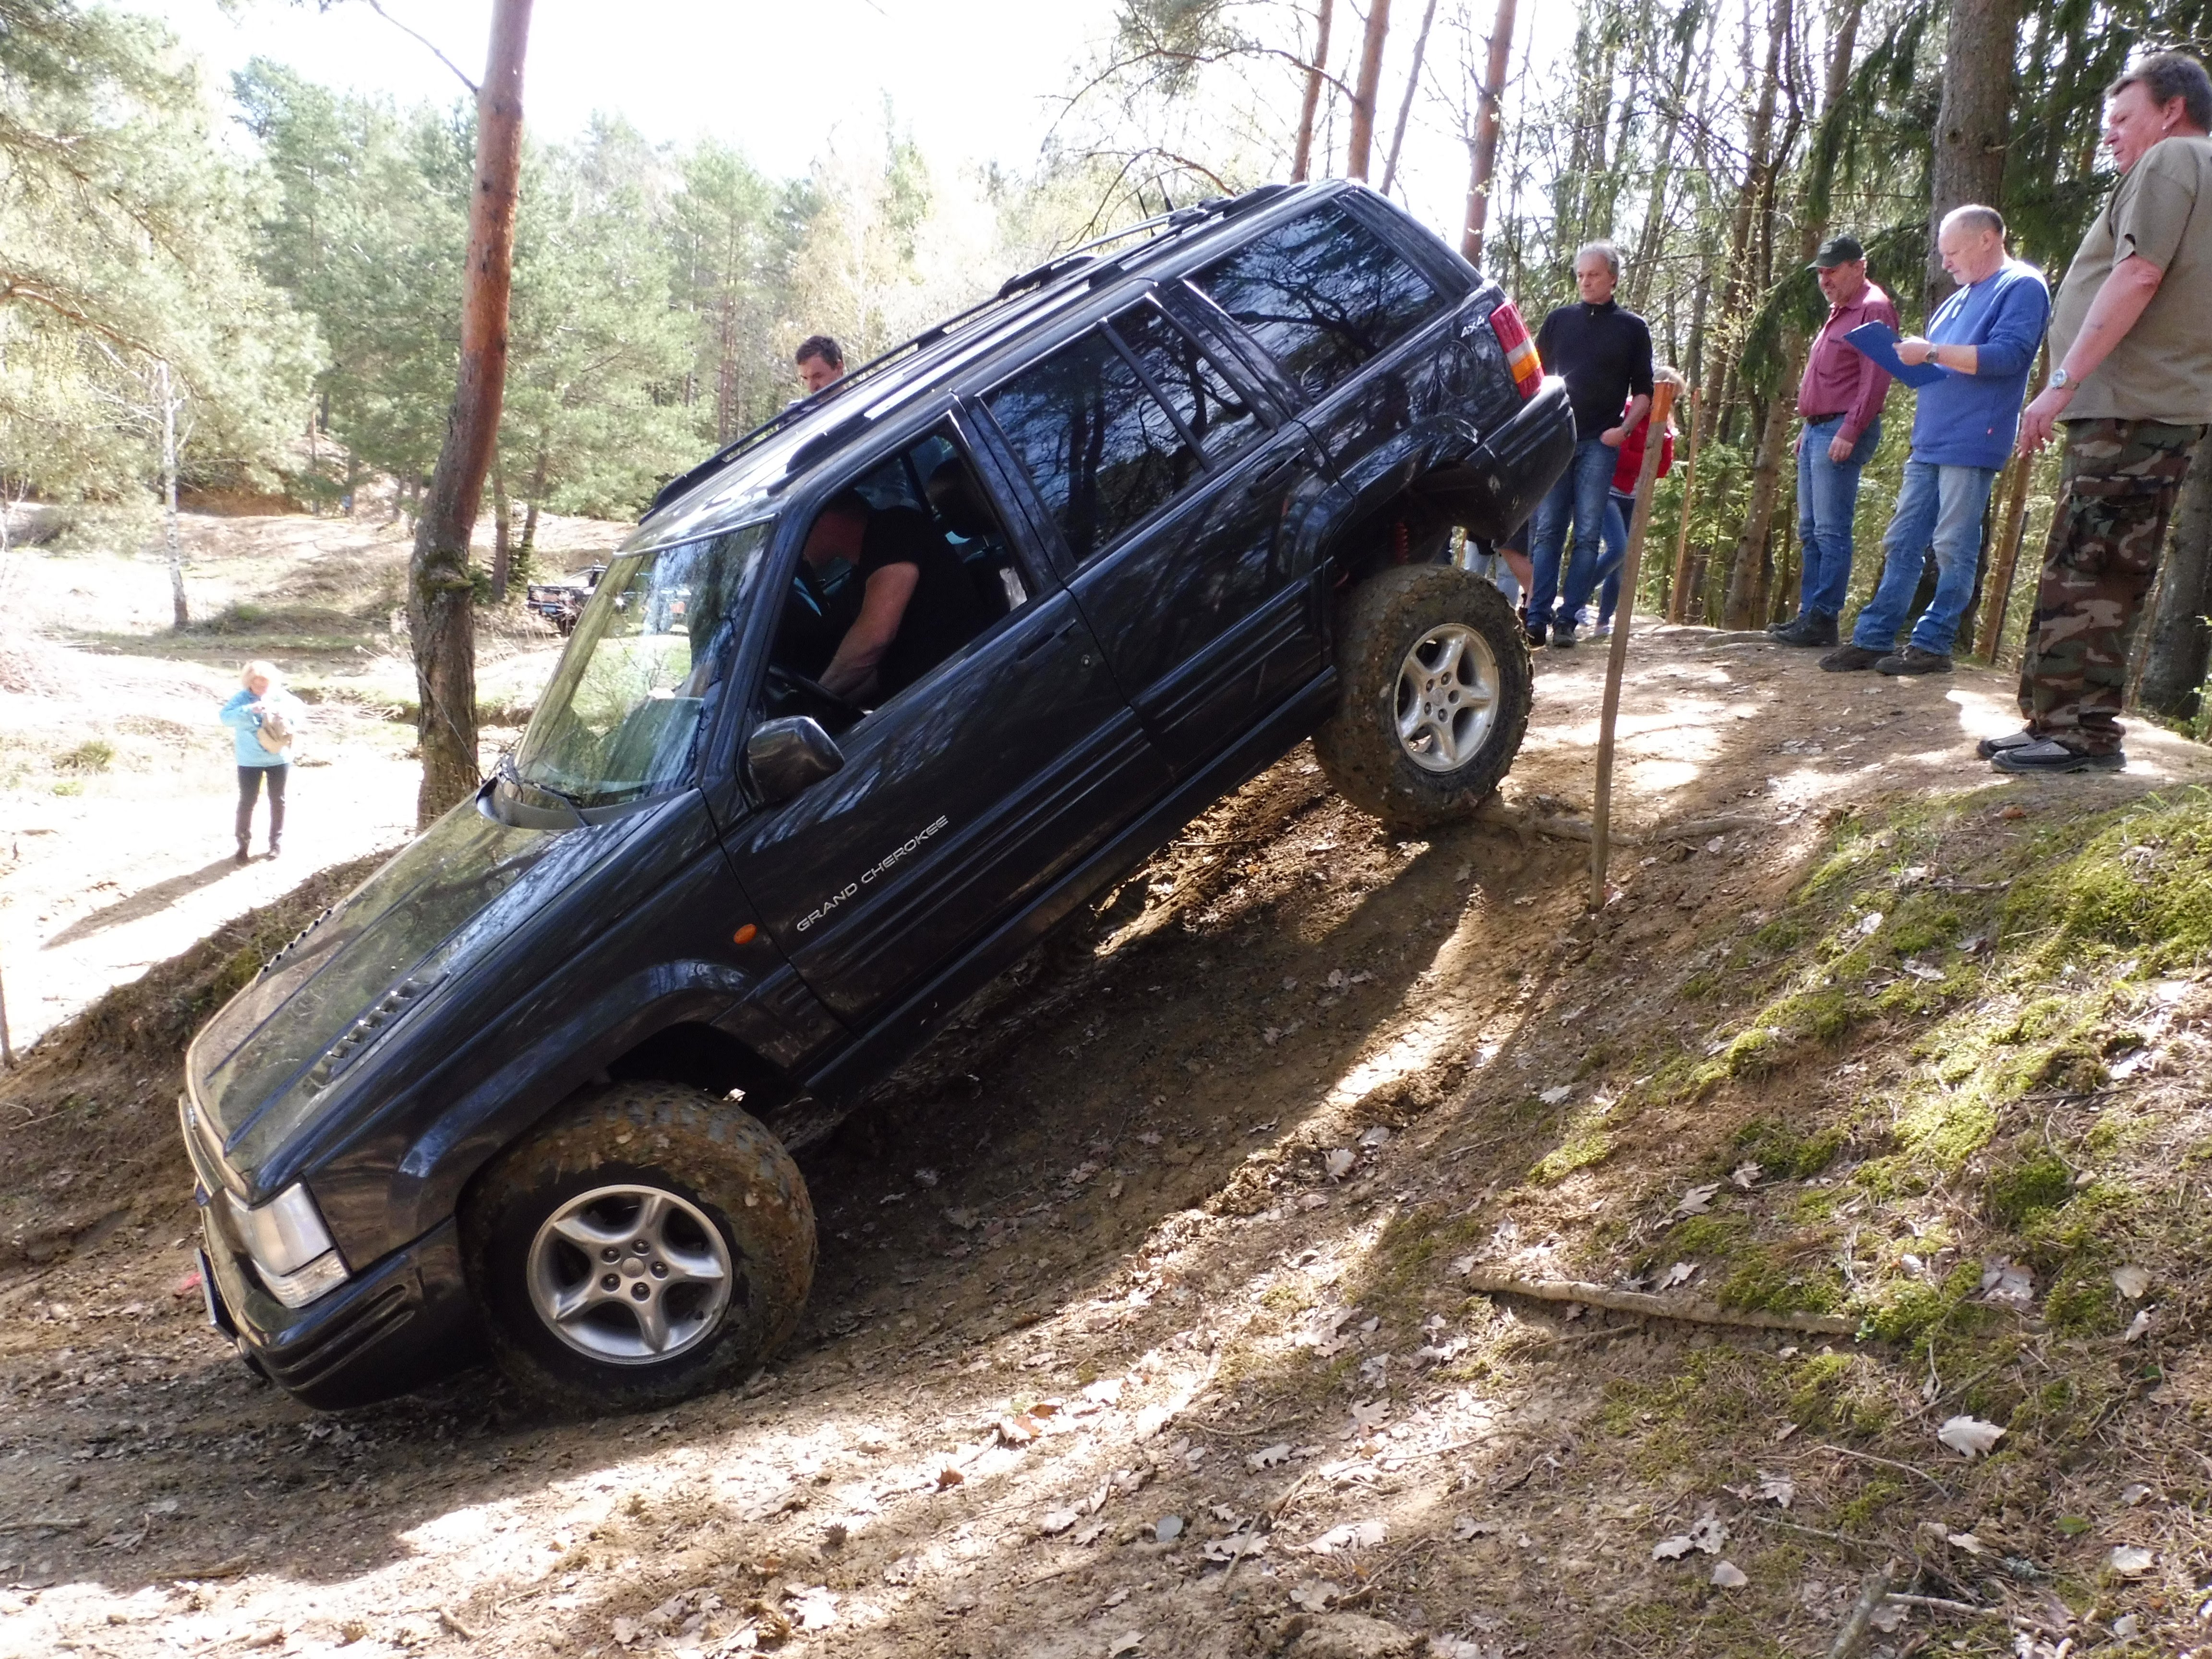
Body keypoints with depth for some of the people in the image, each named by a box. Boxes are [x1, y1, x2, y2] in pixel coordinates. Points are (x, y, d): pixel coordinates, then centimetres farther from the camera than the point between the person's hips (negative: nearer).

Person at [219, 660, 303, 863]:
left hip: (279, 759, 2)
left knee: (277, 800, 13)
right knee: (247, 802, 2)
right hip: (250, 761, -2)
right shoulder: (241, 698, -10)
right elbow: (225, 717, -23)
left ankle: (277, 842, 28)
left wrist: (285, 714, -28)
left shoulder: (280, 696, -3)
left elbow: (300, 711, -7)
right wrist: (249, 710, -37)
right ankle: (243, 845, 14)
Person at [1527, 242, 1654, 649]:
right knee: (1546, 531, -4)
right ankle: (1537, 618, -6)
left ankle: (1567, 619, -1)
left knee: (1588, 535, -3)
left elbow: (1643, 391, 10)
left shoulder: (1632, 328, 9)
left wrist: (1624, 429, -6)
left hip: (1600, 443, -1)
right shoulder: (1559, 320, 13)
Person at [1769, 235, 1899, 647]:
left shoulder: (1873, 309, -9)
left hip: (1842, 432, -10)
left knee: (1831, 532, -10)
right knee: (1810, 531, 10)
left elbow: (1875, 380, -18)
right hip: (1817, 429, 10)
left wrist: (1849, 432, -23)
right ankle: (1808, 614, 14)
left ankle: (1823, 620, -10)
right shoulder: (1838, 312, 21)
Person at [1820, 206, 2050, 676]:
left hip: (1971, 444, -9)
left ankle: (1932, 645, -2)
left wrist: (1930, 352, -16)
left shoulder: (2022, 287, -4)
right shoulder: (1960, 299, 23)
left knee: (1954, 549, -5)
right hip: (1929, 442, 9)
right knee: (1902, 544, 6)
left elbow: (2006, 356, -17)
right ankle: (1873, 638, 7)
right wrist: (1912, 358, 10)